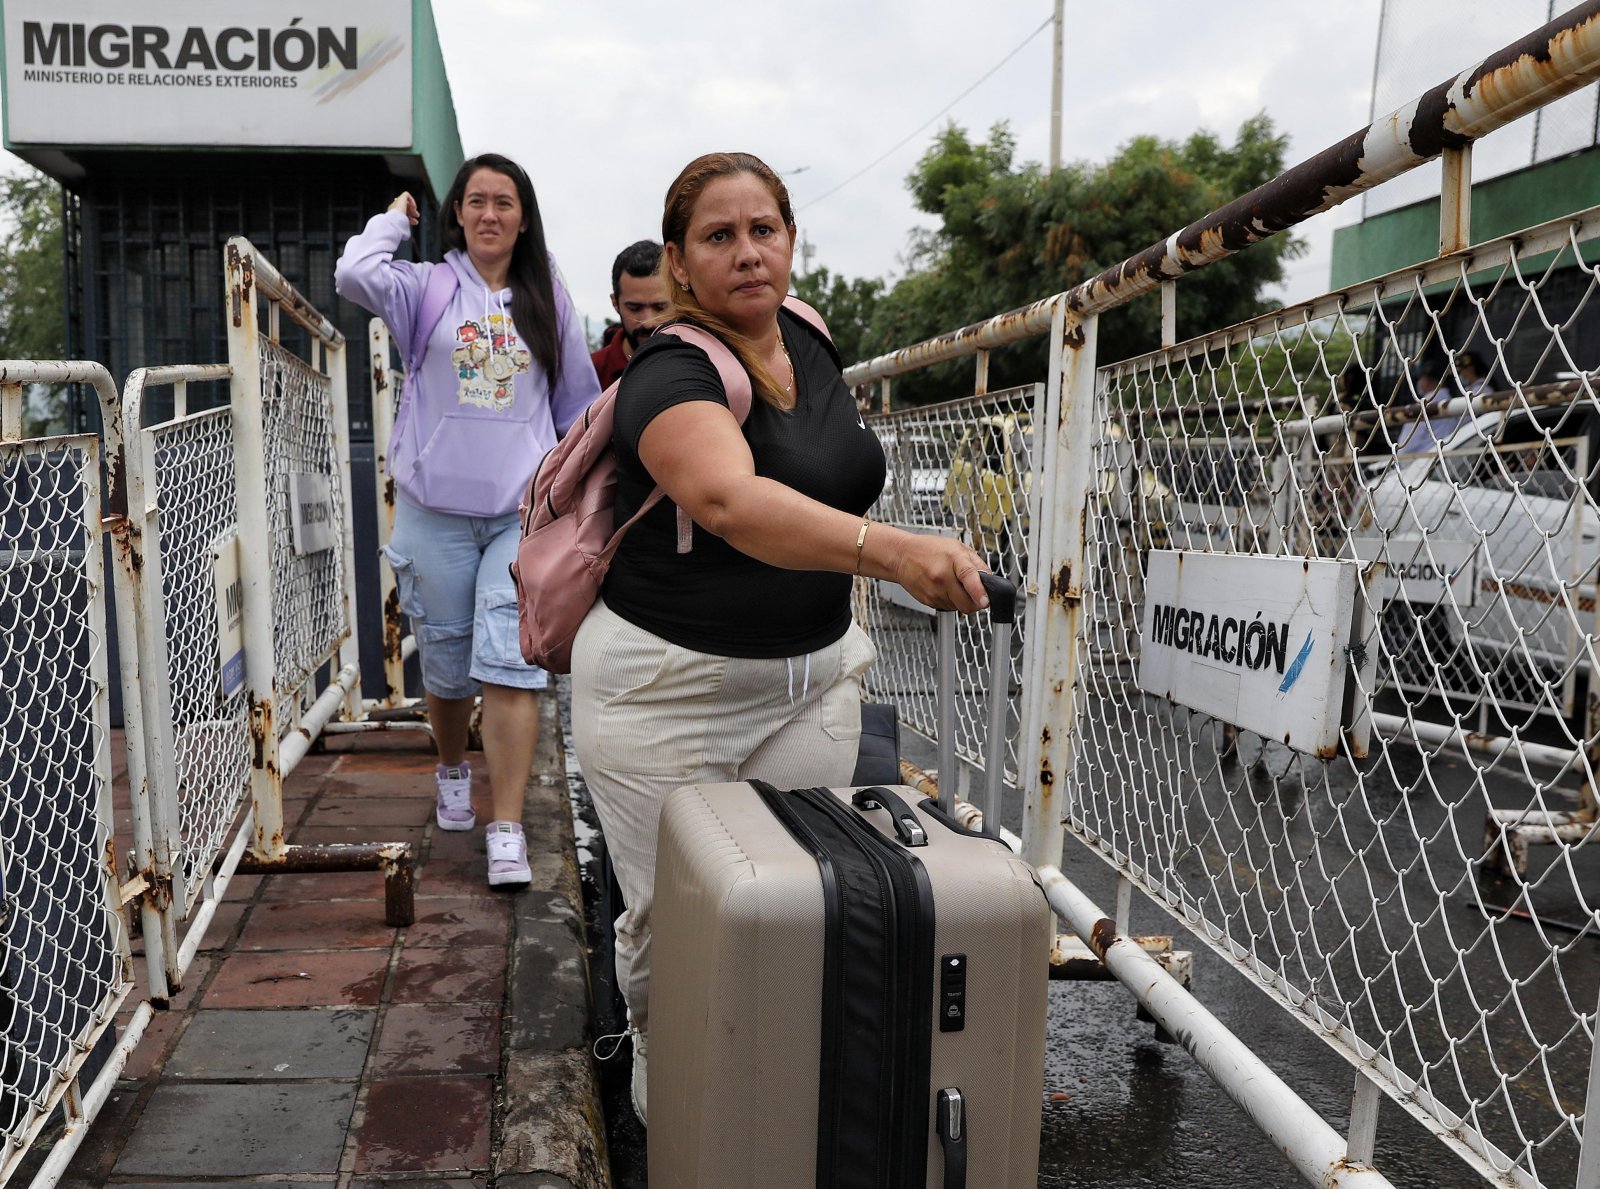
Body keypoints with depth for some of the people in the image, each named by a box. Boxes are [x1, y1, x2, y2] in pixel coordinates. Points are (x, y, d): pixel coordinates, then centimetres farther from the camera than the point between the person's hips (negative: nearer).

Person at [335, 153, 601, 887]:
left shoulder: (547, 299, 11)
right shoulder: (428, 288, 5)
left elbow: (578, 400, 17)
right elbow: (354, 276, -14)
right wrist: (394, 217, 3)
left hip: (523, 509, 0)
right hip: (436, 508, 0)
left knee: (511, 665, -11)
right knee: (445, 663, 10)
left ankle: (507, 833, -8)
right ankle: (453, 772, 40)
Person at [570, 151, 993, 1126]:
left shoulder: (810, 341, 4)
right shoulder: (672, 374, -19)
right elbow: (730, 499, -41)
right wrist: (893, 551, -54)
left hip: (813, 680, 6)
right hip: (668, 689, -6)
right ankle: (664, 1092, 32)